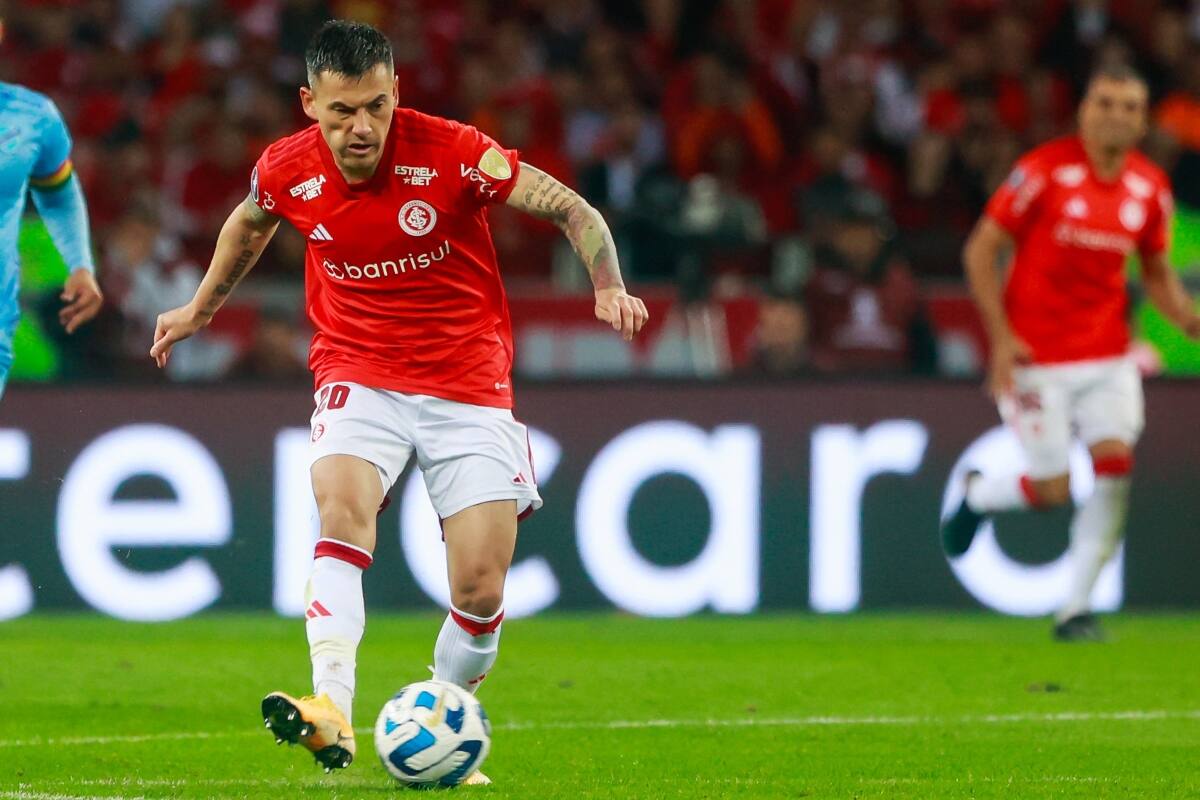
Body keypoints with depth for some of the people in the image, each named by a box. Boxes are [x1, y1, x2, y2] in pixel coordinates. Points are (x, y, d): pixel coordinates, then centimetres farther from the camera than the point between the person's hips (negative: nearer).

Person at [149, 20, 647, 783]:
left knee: (481, 591, -8)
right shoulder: (288, 170, -7)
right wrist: (201, 307, 31)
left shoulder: (451, 152, -16)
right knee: (343, 505, -30)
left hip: (468, 384, -1)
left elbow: (572, 210, -13)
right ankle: (332, 711, -41)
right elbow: (250, 222, 19)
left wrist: (609, 287, -31)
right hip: (359, 373, 1)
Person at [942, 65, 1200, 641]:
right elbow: (981, 249, -8)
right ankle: (977, 496, 29)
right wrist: (1001, 336, -16)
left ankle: (1075, 610, -4)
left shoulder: (1150, 187, 3)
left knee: (1115, 467, -13)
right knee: (1053, 490, -6)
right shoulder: (1046, 170, -12)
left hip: (1107, 355, 4)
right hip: (1036, 356, -4)